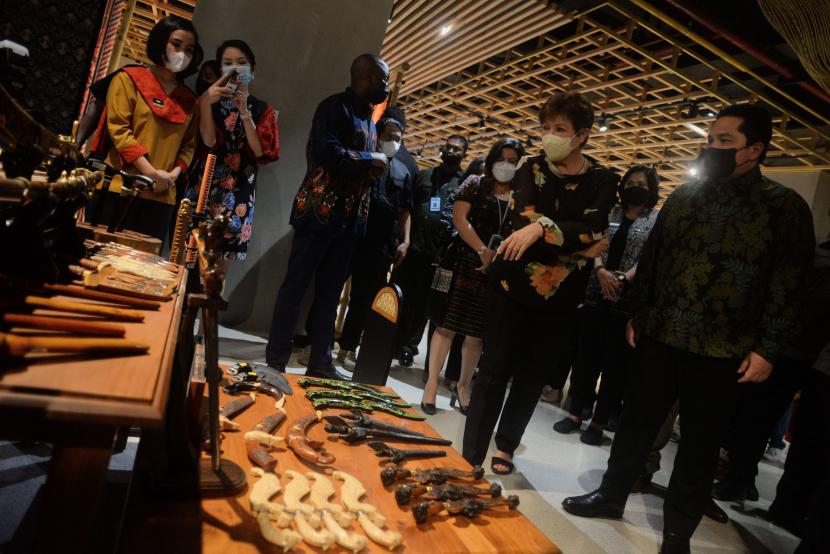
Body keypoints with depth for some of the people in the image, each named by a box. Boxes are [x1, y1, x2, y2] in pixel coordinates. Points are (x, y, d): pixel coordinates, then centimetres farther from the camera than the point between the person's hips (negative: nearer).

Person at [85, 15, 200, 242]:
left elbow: (189, 145, 14)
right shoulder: (129, 79, 5)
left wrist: (176, 172, -7)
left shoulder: (189, 100, 17)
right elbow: (118, 130, -6)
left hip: (161, 196, 4)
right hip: (120, 189, -3)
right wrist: (151, 173, -16)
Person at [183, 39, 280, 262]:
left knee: (221, 257, -3)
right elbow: (208, 142, -7)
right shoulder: (208, 100, 9)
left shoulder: (263, 110, 9)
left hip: (238, 195, 0)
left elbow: (262, 153, -6)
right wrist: (207, 103, -18)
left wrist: (244, 112, -11)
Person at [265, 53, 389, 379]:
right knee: (295, 286, -1)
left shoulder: (369, 118, 19)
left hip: (350, 218, 8)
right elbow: (326, 152, -21)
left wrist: (375, 167, 3)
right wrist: (372, 159, -9)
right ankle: (275, 361, 8)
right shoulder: (336, 106, -6)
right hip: (320, 211, -8)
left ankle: (320, 363, 16)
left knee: (330, 293, 9)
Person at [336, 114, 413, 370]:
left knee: (364, 300, 7)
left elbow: (404, 211, 16)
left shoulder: (403, 172, 17)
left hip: (381, 245, 4)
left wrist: (404, 241, 5)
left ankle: (347, 349, 17)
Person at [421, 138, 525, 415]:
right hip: (464, 263, -2)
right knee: (447, 325, -3)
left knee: (477, 334, 7)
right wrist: (483, 251, -14)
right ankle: (432, 384, 6)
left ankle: (463, 385, 23)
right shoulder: (475, 183, 5)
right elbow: (459, 218, -6)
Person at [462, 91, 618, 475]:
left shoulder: (603, 181, 0)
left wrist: (542, 229, -31)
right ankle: (470, 456, 4)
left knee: (532, 374, 10)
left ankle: (505, 445, 29)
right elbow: (525, 220, -14)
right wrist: (577, 247, -20)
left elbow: (592, 229, -17)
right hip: (513, 283, 0)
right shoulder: (532, 169, 2)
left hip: (559, 295, 1)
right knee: (494, 368, -3)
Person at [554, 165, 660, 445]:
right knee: (586, 356, 5)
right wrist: (600, 271, -13)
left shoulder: (658, 220, 5)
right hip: (596, 294, 3)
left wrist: (623, 279, -18)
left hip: (628, 299, -3)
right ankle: (575, 414, 15)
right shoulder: (612, 213, 13)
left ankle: (598, 422, 11)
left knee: (615, 363, 2)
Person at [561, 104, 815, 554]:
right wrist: (637, 315, 9)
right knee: (637, 420, 13)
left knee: (701, 441, 10)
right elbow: (651, 259, 11)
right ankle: (611, 495, 31)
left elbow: (789, 282, -6)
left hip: (722, 350, -3)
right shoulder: (683, 196, 7)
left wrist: (768, 348, -10)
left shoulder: (785, 206, -4)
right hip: (659, 336, 3)